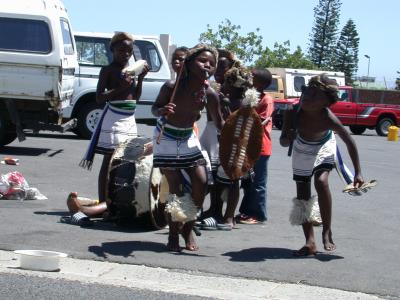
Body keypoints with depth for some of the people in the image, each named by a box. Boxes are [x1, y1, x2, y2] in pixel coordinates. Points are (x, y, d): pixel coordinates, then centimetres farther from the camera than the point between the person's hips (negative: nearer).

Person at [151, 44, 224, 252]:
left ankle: (187, 229, 16)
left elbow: (219, 123, -4)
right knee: (176, 187, -4)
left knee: (201, 182, -6)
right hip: (166, 138, -3)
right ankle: (173, 234, 12)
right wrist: (163, 111, -34)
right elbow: (155, 107, -11)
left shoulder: (209, 95, -15)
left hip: (188, 139, 3)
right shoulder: (172, 88, -24)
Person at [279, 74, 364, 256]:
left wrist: (358, 172, -22)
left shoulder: (328, 119, -35)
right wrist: (288, 138, -47)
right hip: (302, 151, 3)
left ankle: (327, 232, -12)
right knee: (302, 195, 1)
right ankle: (310, 243, 7)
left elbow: (349, 142, -21)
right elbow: (283, 141, -23)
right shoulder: (293, 113, -31)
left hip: (323, 148, -3)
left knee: (321, 181, -28)